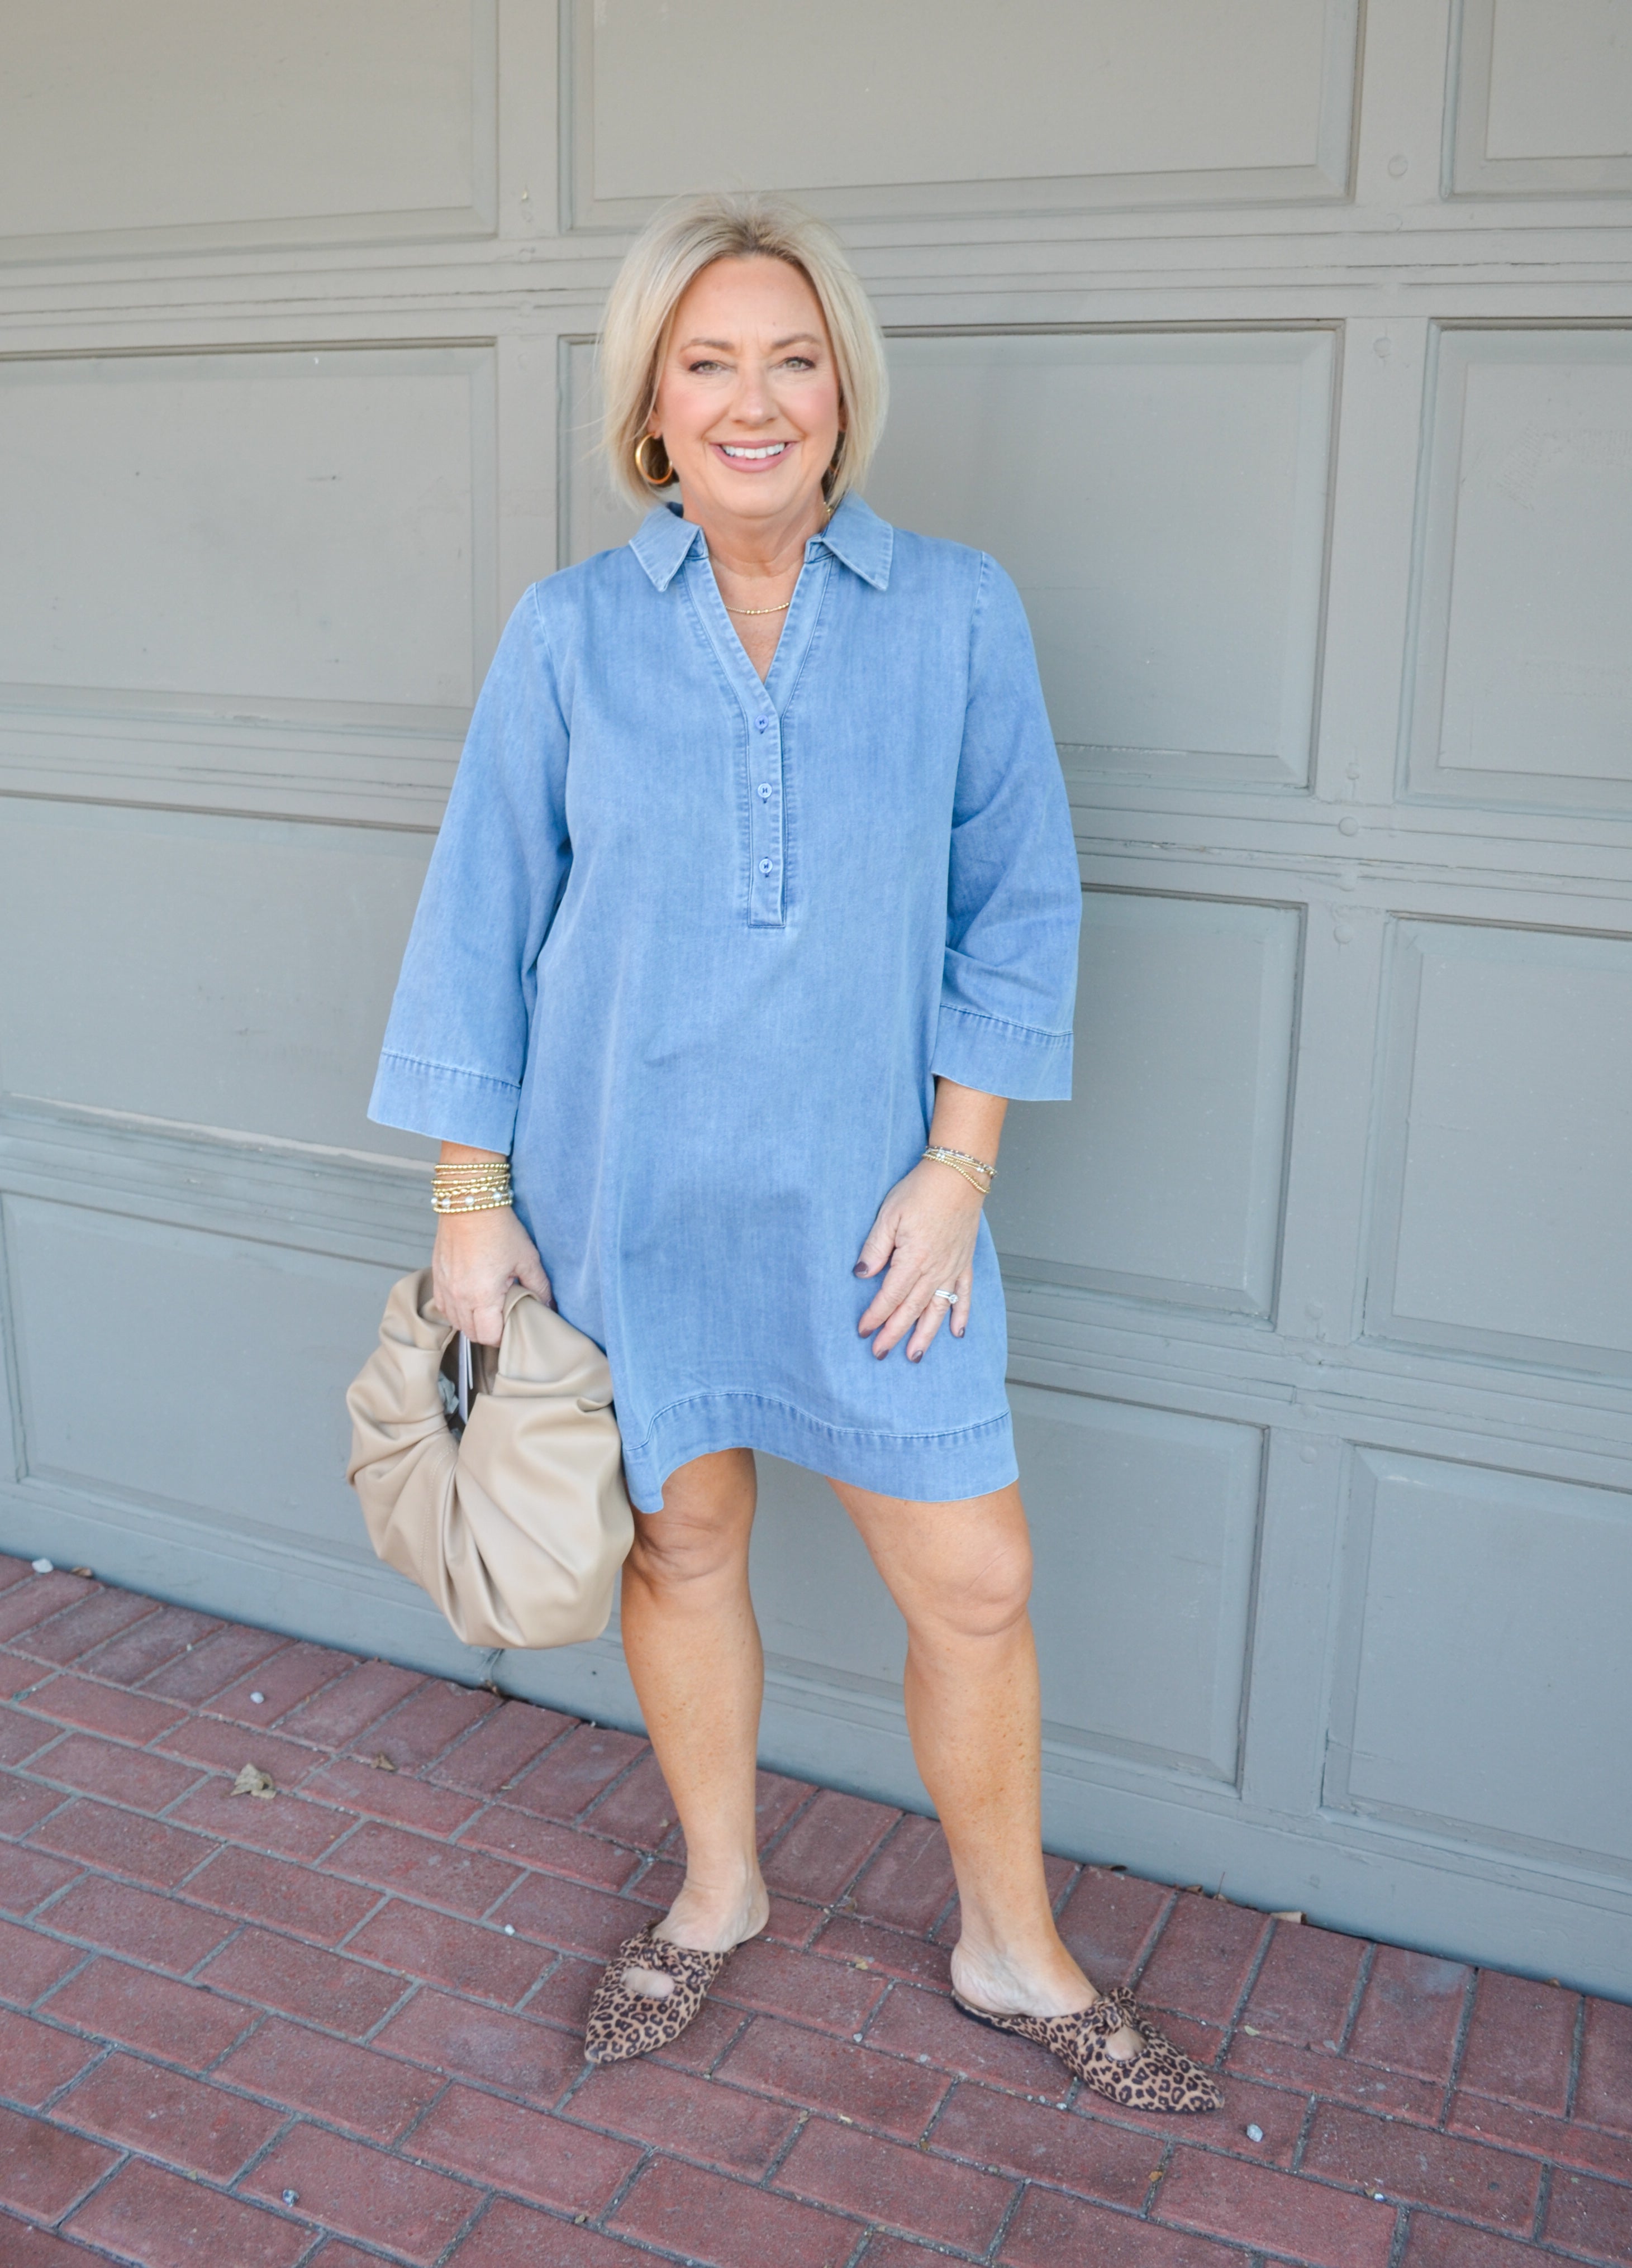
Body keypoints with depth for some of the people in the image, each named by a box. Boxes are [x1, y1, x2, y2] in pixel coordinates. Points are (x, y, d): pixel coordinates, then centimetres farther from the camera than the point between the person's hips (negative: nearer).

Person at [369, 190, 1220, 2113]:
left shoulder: (956, 615, -3)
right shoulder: (568, 633, -3)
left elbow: (1017, 908, -1)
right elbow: (483, 929, 0)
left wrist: (958, 1172, -7)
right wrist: (472, 1203, -1)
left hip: (862, 1198, 0)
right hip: (625, 1195, 1)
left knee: (974, 1589, 5)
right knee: (678, 1547, 16)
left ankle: (1012, 1953, 31)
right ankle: (717, 1894, 42)